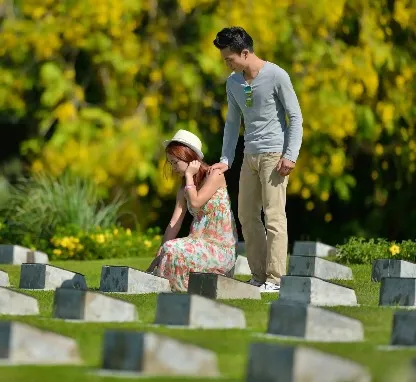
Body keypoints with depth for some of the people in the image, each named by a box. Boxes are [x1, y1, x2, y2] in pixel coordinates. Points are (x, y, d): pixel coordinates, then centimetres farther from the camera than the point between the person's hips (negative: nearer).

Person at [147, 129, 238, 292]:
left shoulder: (214, 175, -8)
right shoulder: (184, 188, 12)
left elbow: (195, 202, -21)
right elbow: (174, 223, 4)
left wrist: (189, 175, -10)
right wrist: (159, 254, -6)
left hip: (222, 248, -7)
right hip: (200, 244, 7)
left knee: (173, 250, -27)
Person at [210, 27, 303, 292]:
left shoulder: (276, 76, -10)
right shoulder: (233, 82, 10)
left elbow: (296, 117, -8)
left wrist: (290, 156, -15)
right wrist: (226, 160, 11)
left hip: (274, 155, -7)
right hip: (250, 156, 7)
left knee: (274, 216, -9)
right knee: (247, 216, 7)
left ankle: (275, 279, -9)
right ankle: (259, 277, 12)